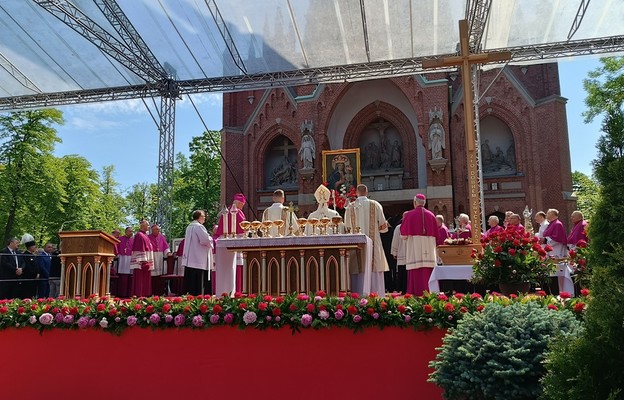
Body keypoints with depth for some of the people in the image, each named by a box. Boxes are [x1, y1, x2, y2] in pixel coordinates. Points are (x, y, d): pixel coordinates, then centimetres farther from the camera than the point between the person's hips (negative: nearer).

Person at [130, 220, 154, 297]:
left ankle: (145, 294, 11)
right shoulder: (139, 235, -9)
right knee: (140, 279, -7)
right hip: (140, 262, -9)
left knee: (146, 279, 9)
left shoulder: (145, 235, 18)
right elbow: (139, 249, -17)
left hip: (146, 261, 9)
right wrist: (143, 261, -23)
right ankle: (139, 295, -6)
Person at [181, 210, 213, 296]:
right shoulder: (199, 226, -15)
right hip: (199, 259, -9)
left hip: (189, 259, 9)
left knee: (190, 281, 11)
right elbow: (206, 240, -22)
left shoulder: (189, 226, 15)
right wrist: (210, 239, -1)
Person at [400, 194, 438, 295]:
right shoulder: (431, 215, 8)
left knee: (416, 271, -5)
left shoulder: (409, 215, -2)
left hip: (414, 248, -3)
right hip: (429, 248, 3)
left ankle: (417, 292, -8)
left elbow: (404, 234, 0)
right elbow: (436, 233, 11)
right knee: (428, 271, 4)